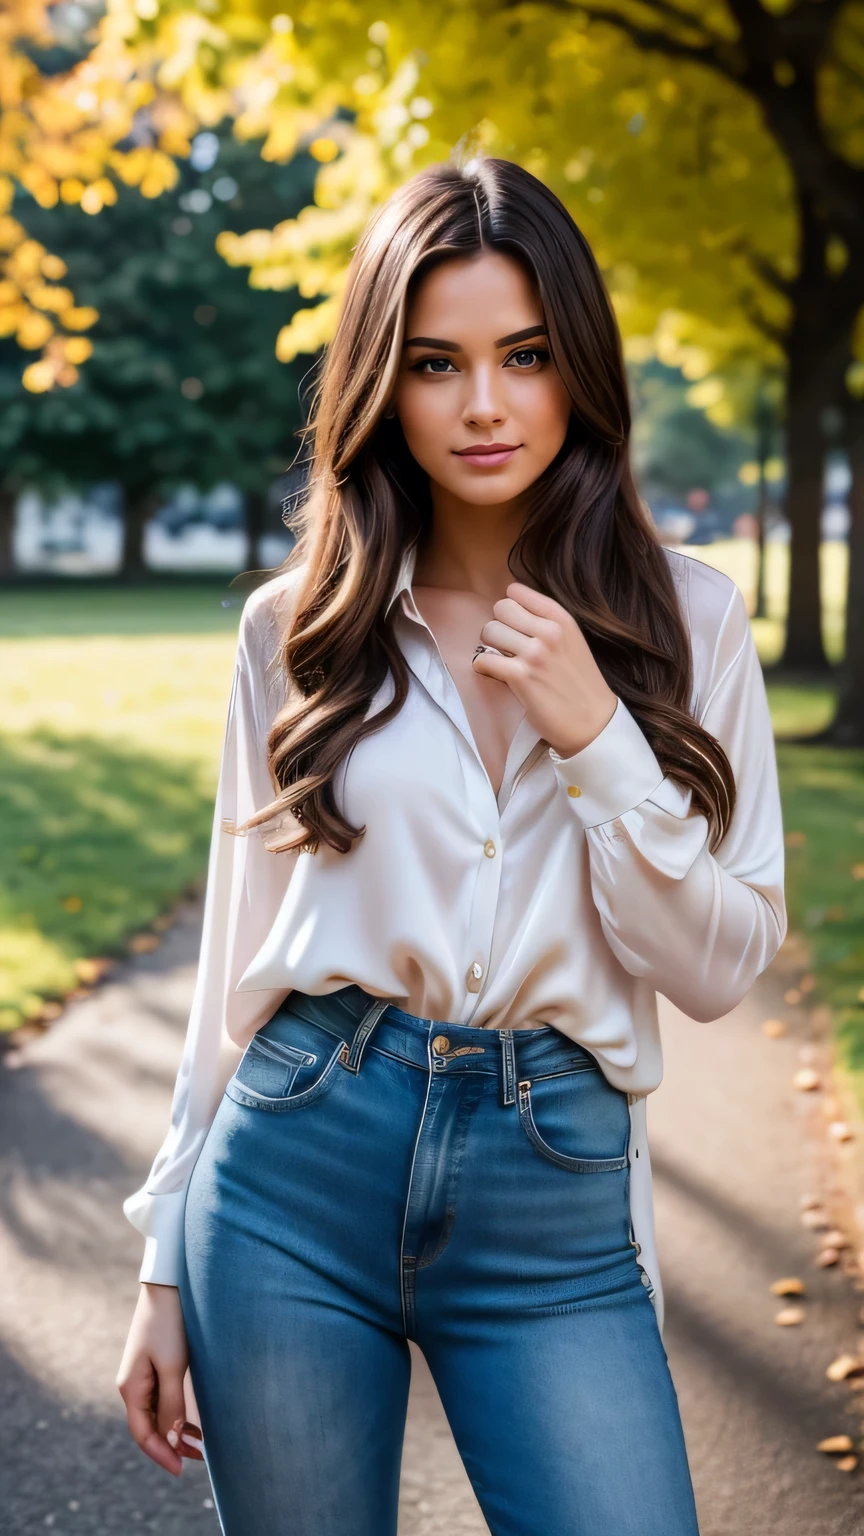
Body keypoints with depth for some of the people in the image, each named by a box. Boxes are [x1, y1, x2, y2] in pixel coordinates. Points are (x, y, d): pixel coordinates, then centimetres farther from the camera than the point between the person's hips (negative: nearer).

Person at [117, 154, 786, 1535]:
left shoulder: (688, 619, 1)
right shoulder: (296, 626, 2)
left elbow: (720, 970, -1)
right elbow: (240, 948, 7)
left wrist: (596, 738, -14)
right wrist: (168, 1265, 8)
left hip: (554, 1200, 0)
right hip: (299, 1165, 1)